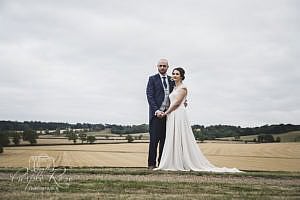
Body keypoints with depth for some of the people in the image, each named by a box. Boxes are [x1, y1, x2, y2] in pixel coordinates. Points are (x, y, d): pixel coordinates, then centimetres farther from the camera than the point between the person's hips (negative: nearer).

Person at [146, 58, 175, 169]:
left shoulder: (171, 80, 16)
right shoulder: (152, 79, 2)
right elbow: (150, 96, -5)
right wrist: (156, 110, -15)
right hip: (156, 113, -4)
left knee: (165, 140, 6)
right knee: (154, 139, -5)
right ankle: (152, 163, 0)